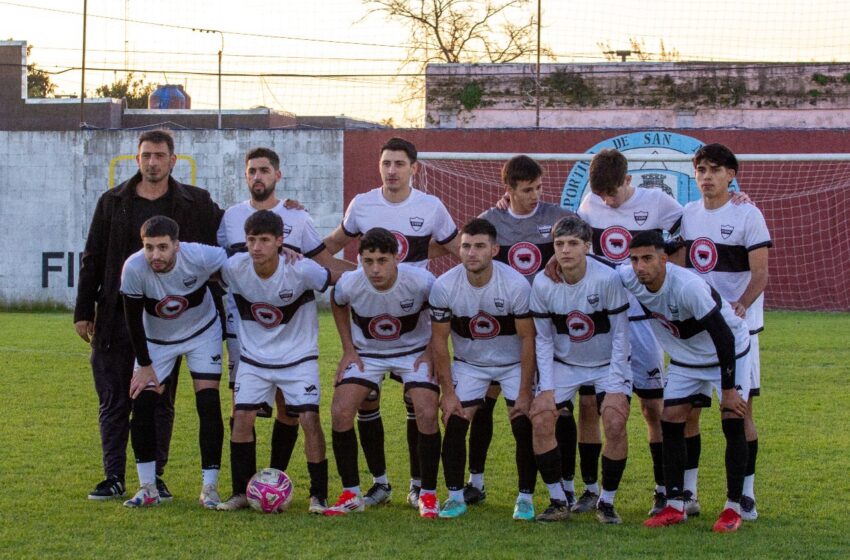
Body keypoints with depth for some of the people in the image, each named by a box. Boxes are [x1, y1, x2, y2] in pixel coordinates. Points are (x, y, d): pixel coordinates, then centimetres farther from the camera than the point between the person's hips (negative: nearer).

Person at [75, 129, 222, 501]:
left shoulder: (196, 204, 3)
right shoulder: (112, 202, 5)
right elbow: (92, 259, 7)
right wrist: (83, 312, 4)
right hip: (116, 318, 1)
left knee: (160, 402, 5)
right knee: (113, 401, 3)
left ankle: (154, 477, 13)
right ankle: (114, 477, 10)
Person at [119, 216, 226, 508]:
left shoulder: (201, 257, -33)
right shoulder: (134, 268, -29)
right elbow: (133, 319, -15)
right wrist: (145, 365, -10)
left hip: (202, 333, -1)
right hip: (156, 339, 1)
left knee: (209, 405, -11)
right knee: (142, 405, -9)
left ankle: (209, 488, -2)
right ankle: (148, 488, 3)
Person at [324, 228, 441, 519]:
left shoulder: (421, 282, -28)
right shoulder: (349, 284, -23)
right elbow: (338, 305, 3)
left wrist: (431, 351, -9)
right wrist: (348, 349, 0)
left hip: (413, 351, -1)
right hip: (366, 352, 2)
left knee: (427, 414, -20)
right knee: (340, 412, -15)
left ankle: (428, 495, -2)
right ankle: (351, 493, 1)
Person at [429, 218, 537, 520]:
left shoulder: (516, 285, -25)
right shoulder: (444, 286, -20)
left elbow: (527, 339, -17)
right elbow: (439, 340, -9)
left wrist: (525, 393, -17)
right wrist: (448, 391, -11)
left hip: (513, 363, -1)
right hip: (468, 363, 1)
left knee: (524, 426, -12)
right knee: (454, 424, -12)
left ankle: (525, 498, 3)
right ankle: (455, 496, 2)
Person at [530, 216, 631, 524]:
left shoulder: (607, 279, -23)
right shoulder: (543, 284, -14)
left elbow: (620, 334, -13)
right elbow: (543, 339, -3)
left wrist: (615, 381, -17)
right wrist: (547, 387, -9)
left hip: (608, 363, -3)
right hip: (563, 364, 3)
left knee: (615, 423, -21)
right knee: (540, 421, -13)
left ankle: (607, 502, -3)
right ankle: (558, 501, 2)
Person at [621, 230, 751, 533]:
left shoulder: (688, 286, -37)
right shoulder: (629, 278, -19)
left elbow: (724, 337, -30)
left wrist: (727, 389, -25)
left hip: (729, 352, -6)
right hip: (686, 358, 6)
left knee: (733, 423, -12)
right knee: (671, 422, -2)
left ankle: (733, 507, -3)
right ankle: (675, 506, 5)